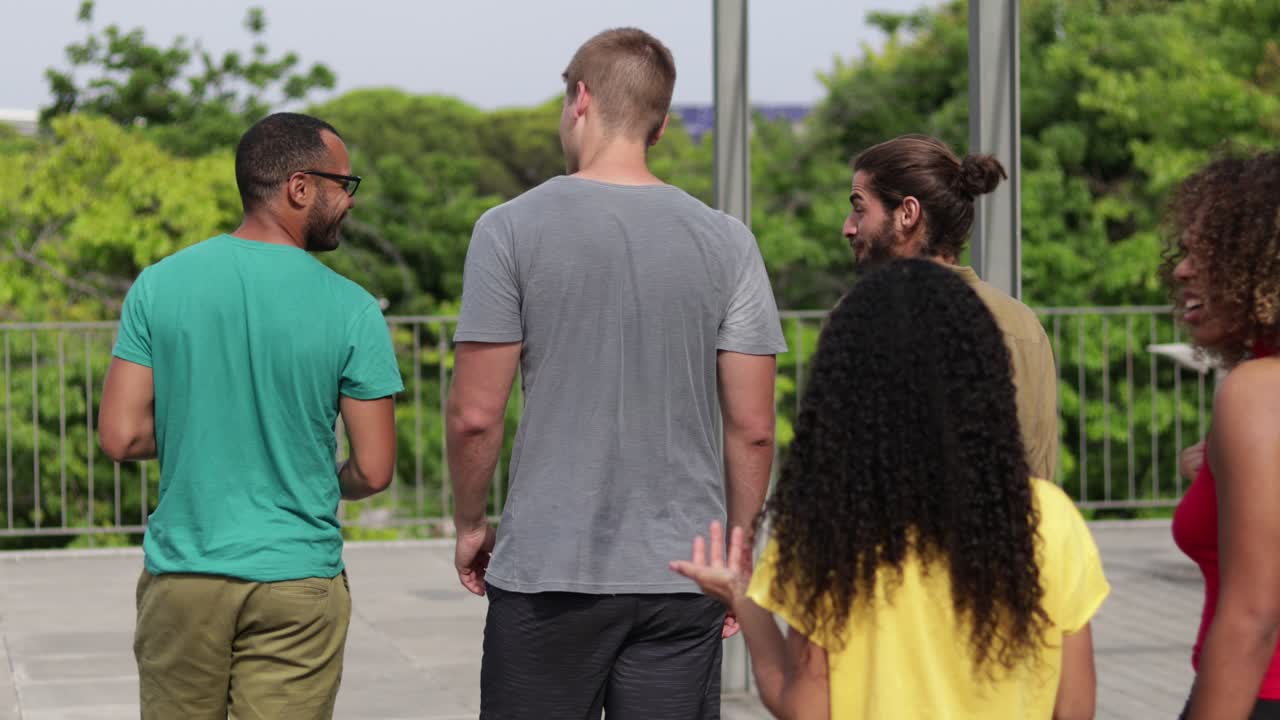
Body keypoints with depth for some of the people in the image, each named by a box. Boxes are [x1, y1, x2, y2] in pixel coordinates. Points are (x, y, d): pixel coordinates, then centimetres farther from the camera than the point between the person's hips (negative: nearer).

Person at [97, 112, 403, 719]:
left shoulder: (158, 286, -3)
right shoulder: (350, 310, -8)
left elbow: (120, 437, -5)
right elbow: (373, 472, -7)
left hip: (182, 577, 2)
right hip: (296, 581, -2)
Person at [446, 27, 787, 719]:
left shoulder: (510, 229, -4)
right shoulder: (726, 241, 1)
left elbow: (475, 415, -6)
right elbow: (752, 428, 1)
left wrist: (469, 525, 10)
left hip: (545, 569, -2)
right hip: (682, 575, 2)